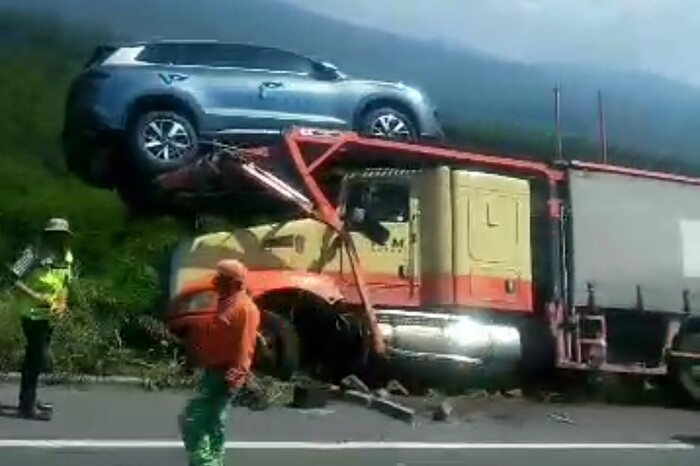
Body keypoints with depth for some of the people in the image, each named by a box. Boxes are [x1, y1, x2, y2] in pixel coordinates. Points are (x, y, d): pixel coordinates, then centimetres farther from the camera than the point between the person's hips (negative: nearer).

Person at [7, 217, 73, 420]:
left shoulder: (67, 258, 4)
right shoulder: (34, 254, -18)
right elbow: (14, 278, -19)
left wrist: (62, 303, 0)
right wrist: (35, 296, -26)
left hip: (49, 315, 7)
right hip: (33, 314, -7)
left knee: (34, 357, 17)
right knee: (39, 358, -9)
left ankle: (28, 399, 30)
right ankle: (27, 405, -3)